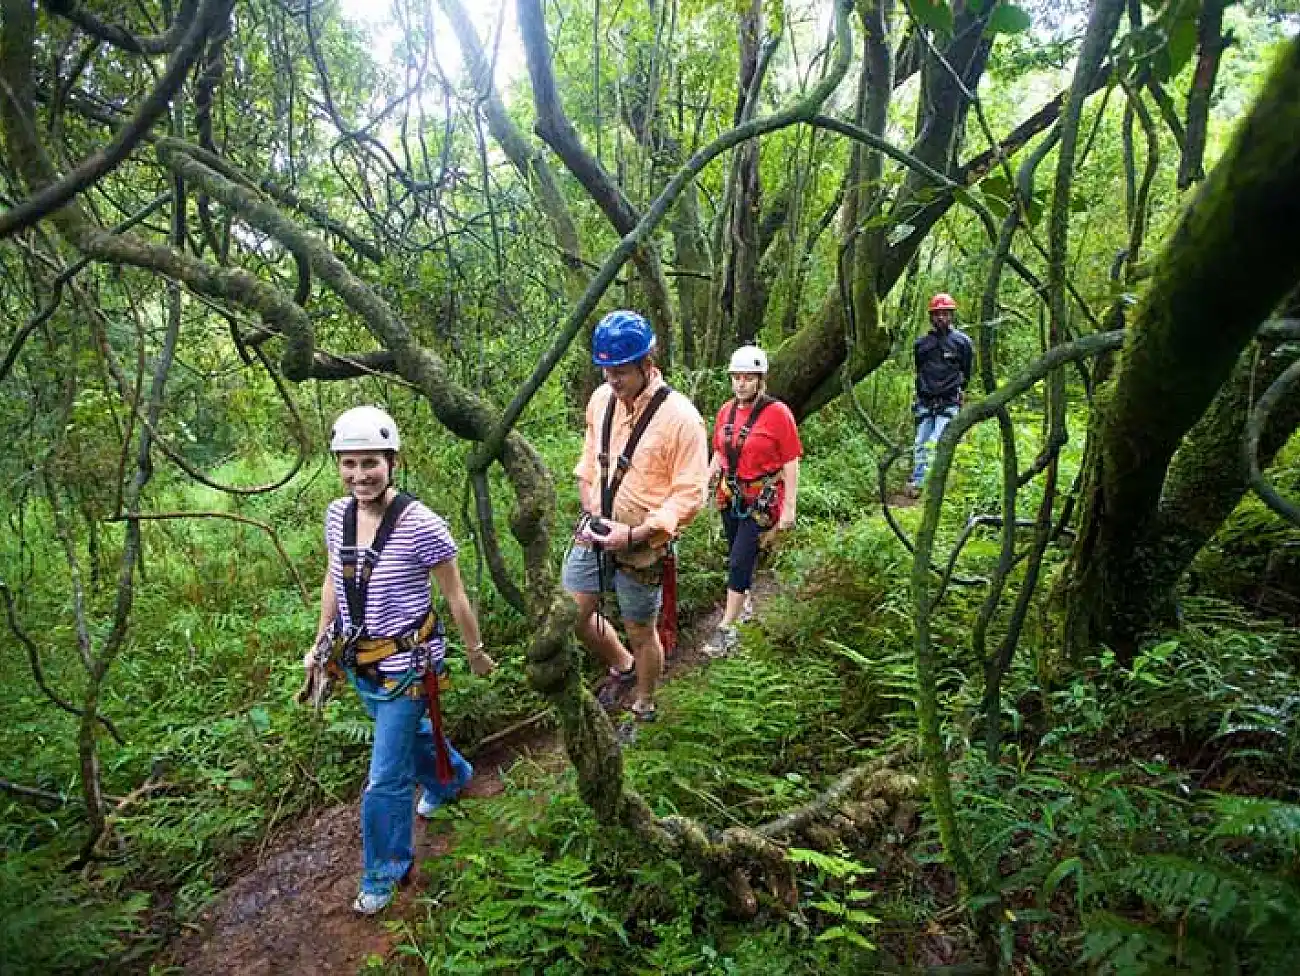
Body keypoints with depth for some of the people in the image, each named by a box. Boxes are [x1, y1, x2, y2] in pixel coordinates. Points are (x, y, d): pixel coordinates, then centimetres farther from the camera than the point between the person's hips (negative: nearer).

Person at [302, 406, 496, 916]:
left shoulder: (420, 524, -25)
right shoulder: (337, 514, -7)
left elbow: (455, 596, -13)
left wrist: (476, 653, -2)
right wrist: (320, 643, 13)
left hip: (405, 664, -6)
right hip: (359, 661, 6)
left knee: (386, 779, 3)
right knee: (409, 731, 30)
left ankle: (385, 872, 29)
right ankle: (452, 777, 61)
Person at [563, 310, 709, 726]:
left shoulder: (680, 416, -21)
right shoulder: (602, 398, -2)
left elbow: (689, 494, -19)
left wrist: (634, 535, -24)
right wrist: (588, 512, -1)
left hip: (642, 545, -5)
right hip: (595, 531, 6)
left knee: (640, 632, 11)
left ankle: (643, 706, 38)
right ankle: (623, 667, 37)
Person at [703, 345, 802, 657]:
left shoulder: (777, 412, -14)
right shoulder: (726, 410, 3)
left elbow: (791, 463, -12)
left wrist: (789, 507, -13)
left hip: (762, 501, -5)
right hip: (730, 497, 6)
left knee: (740, 561, -7)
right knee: (736, 556, 18)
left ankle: (726, 629, 4)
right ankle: (743, 602, 42)